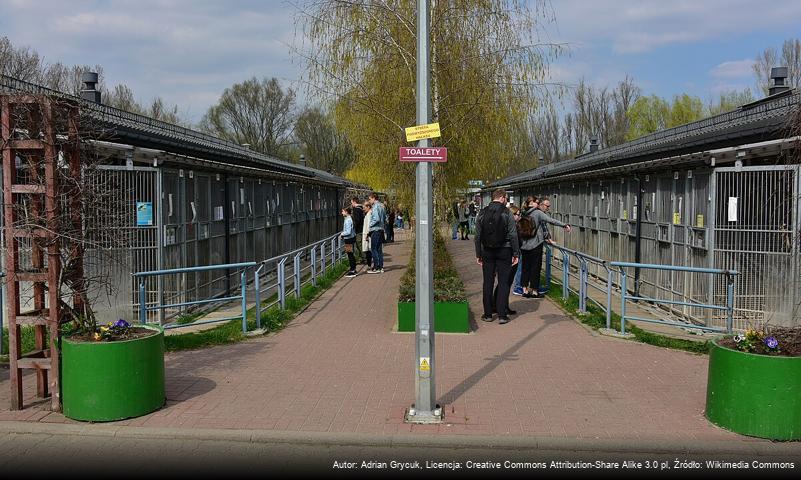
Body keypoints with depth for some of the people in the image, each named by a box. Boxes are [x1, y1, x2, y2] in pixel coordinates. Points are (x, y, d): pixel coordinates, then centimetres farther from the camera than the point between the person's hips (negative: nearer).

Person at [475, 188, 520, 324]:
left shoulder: (482, 214, 3)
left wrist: (478, 254, 9)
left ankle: (488, 314, 12)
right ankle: (502, 315, 0)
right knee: (503, 282, 2)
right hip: (504, 251, -3)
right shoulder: (507, 214, -7)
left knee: (488, 283, 8)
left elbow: (477, 236, 4)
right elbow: (513, 235, -9)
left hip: (487, 252, 3)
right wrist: (516, 254, -4)